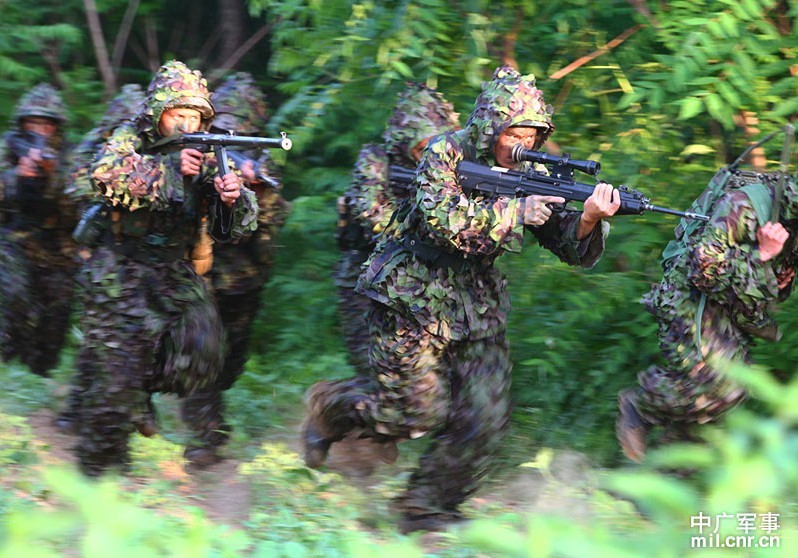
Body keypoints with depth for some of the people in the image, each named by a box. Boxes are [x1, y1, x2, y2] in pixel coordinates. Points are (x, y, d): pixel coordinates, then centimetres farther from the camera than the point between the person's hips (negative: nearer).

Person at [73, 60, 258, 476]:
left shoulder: (207, 153, 2)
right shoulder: (130, 139, -5)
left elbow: (236, 229, -2)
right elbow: (105, 172, -28)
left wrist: (233, 199, -26)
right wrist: (169, 168, -32)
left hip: (174, 275, 3)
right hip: (117, 277, -3)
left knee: (201, 337, -21)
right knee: (116, 378, -5)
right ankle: (98, 466, 10)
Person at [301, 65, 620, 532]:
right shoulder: (446, 154, -15)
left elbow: (574, 249, -6)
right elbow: (444, 221, -30)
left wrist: (591, 219, -28)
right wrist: (513, 211, -37)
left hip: (477, 308, 6)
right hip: (413, 300, -6)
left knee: (484, 416, -3)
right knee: (418, 414, -3)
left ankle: (427, 510, 13)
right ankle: (332, 406, 26)